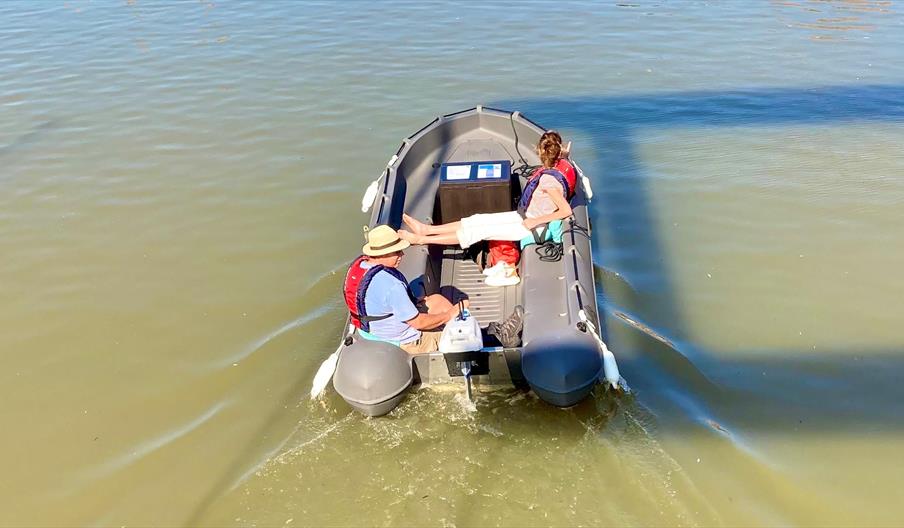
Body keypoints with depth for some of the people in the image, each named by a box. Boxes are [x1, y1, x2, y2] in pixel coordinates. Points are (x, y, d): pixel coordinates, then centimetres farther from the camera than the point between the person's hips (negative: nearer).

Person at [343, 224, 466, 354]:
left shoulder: (359, 263, -9)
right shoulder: (391, 285, -36)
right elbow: (418, 323, -26)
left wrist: (412, 303, 9)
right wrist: (449, 315, -12)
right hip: (403, 342, -9)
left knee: (437, 299, 17)